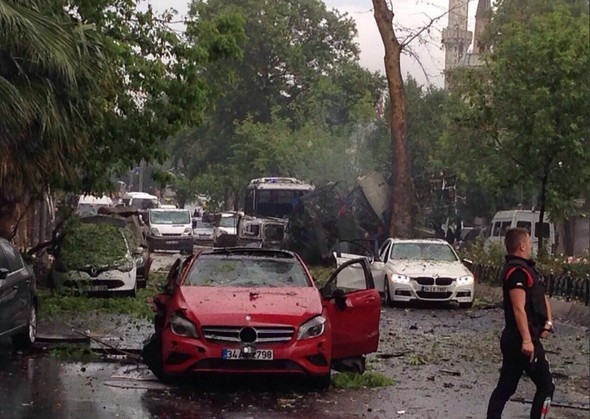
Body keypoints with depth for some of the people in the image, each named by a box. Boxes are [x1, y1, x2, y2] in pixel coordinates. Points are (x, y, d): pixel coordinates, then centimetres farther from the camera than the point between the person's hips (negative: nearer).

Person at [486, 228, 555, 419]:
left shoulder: (526, 267, 17)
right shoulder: (518, 271, -17)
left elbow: (542, 296, 21)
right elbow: (519, 308, -25)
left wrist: (548, 322, 5)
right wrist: (527, 340, -29)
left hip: (513, 339, 10)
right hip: (522, 339, -10)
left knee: (506, 386, 11)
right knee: (546, 385, -1)